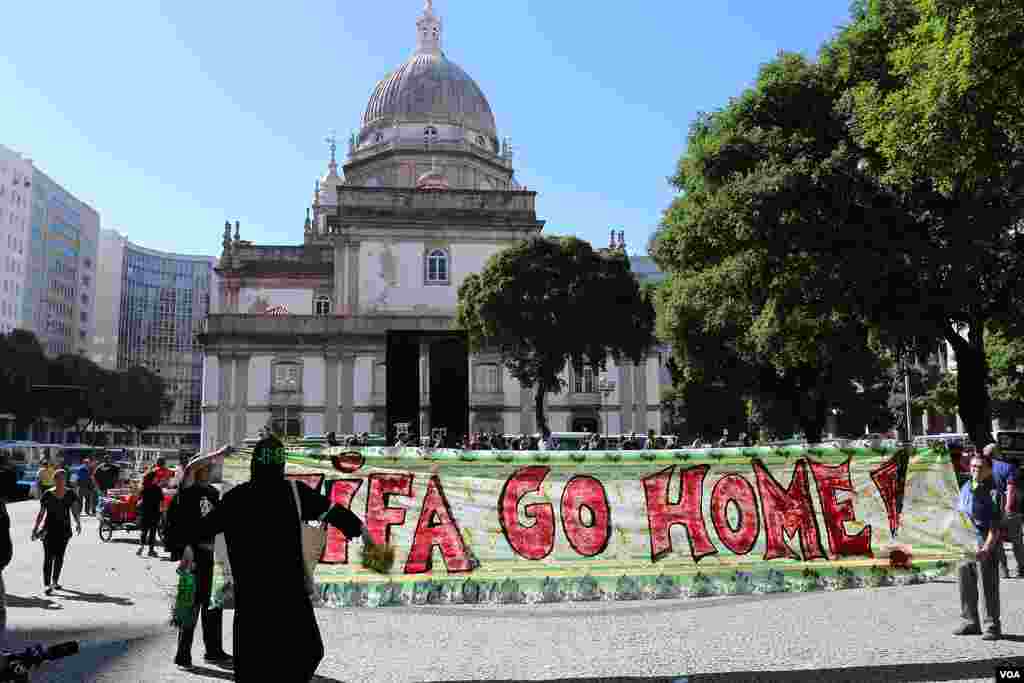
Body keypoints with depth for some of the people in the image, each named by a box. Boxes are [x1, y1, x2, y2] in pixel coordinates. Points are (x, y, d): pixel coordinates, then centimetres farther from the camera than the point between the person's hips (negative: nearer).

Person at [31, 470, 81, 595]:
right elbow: (41, 513, 3)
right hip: (50, 529, -2)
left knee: (59, 556, 11)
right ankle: (47, 585, -13)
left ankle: (55, 581, 26)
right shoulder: (48, 494, -2)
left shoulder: (70, 494, 2)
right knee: (49, 556, -9)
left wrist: (78, 522, -17)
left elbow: (75, 510, -2)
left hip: (64, 529, 2)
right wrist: (35, 528, 2)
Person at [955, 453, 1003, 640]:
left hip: (984, 543, -6)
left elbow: (995, 526, -14)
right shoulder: (966, 487, 12)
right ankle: (970, 622, 23)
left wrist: (987, 548, -23)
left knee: (988, 586, -2)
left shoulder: (993, 492, -8)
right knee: (966, 585, 11)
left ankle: (992, 626, 8)